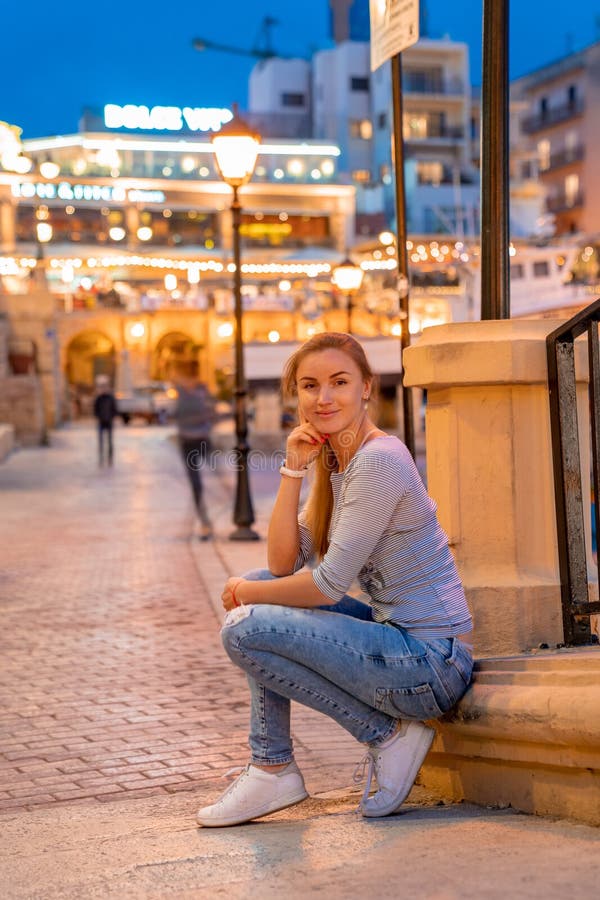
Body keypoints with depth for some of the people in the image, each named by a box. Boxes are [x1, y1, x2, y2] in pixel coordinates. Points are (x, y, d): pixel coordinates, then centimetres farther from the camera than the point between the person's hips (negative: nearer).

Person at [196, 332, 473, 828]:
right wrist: (293, 470, -3)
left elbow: (329, 584, -19)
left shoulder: (379, 460, -18)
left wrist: (248, 594, -3)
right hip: (394, 632, 10)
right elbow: (284, 564, 5)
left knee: (245, 631, -15)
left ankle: (387, 734, -3)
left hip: (431, 663, -10)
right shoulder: (332, 460, 10)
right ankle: (272, 768, 11)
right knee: (259, 589, 11)